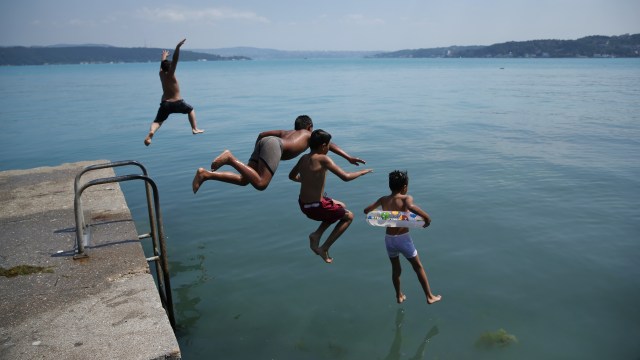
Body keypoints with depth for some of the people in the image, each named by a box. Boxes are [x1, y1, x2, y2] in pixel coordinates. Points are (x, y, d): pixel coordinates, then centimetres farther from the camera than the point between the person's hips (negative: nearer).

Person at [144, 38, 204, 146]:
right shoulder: (170, 74, -10)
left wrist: (164, 56, 46)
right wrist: (177, 47, -29)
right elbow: (175, 60, -21)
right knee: (190, 109, 24)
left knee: (157, 122, 1)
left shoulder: (161, 73, 6)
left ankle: (151, 132, -30)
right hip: (177, 103, -4)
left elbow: (163, 64, 27)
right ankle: (195, 129, 19)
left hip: (165, 104, 4)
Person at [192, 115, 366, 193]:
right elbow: (329, 145, 18)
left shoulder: (286, 132, 41)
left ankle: (206, 174, -10)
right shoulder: (310, 135, 28)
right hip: (274, 146, -7)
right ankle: (231, 159, -27)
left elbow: (262, 134, 36)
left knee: (243, 180, 4)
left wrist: (256, 156, 42)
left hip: (264, 142, 7)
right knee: (260, 184, -19)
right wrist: (348, 157, 17)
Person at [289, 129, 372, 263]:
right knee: (349, 216, 16)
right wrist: (362, 172, -5)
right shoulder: (323, 159, -18)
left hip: (303, 204, 8)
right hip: (316, 207, -8)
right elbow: (345, 177, -22)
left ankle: (316, 234, 16)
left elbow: (292, 176, 19)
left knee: (341, 206, 29)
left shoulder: (304, 158, 4)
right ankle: (324, 248, 8)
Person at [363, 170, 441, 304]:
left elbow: (366, 210, 11)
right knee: (418, 267, 15)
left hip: (389, 239, 4)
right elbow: (411, 206, -34)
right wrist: (426, 217, -23)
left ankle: (399, 296, 38)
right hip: (403, 238, -4)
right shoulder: (406, 198, -10)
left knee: (395, 268, 24)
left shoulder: (383, 200, 4)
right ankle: (430, 296, 24)